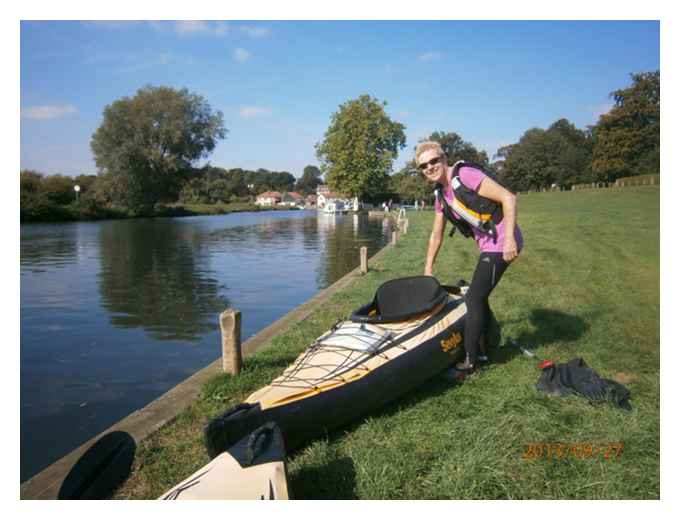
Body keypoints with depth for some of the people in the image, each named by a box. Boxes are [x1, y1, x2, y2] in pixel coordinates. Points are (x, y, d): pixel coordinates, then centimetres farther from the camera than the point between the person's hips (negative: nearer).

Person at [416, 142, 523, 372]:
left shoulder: (465, 175, -15)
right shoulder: (441, 195, 12)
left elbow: (508, 198, -20)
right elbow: (436, 236, 20)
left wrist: (509, 238, -27)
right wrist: (428, 270, 23)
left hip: (501, 245, -9)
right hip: (488, 247, 9)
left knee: (473, 299, -4)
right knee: (479, 298, 16)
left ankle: (471, 360, 8)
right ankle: (485, 352, 31)